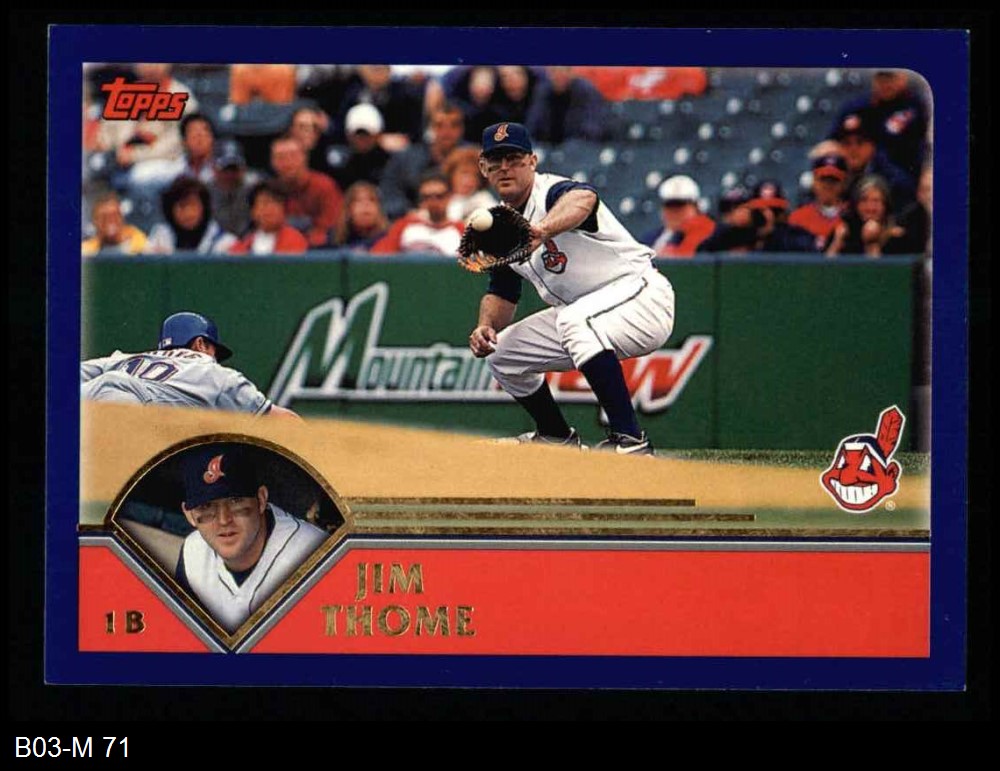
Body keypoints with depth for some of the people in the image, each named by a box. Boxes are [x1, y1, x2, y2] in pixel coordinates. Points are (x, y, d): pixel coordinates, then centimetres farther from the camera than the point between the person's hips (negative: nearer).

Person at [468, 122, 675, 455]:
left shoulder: (553, 192, -20)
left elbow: (584, 198, -46)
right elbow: (502, 294, 15)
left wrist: (543, 230, -67)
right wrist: (486, 326, -8)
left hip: (641, 294, -9)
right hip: (579, 313, 9)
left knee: (575, 320, -38)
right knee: (502, 353, 10)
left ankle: (629, 439, -38)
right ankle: (557, 437, 29)